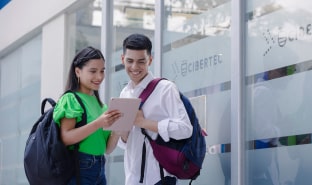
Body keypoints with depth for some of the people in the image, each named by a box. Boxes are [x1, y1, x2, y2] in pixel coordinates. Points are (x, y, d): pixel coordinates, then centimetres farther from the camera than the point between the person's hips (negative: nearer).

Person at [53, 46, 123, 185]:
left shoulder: (99, 103, 14)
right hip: (78, 168, -7)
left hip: (99, 169, 7)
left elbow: (108, 148, 10)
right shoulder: (71, 99, -6)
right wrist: (98, 123, -25)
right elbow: (66, 138, -18)